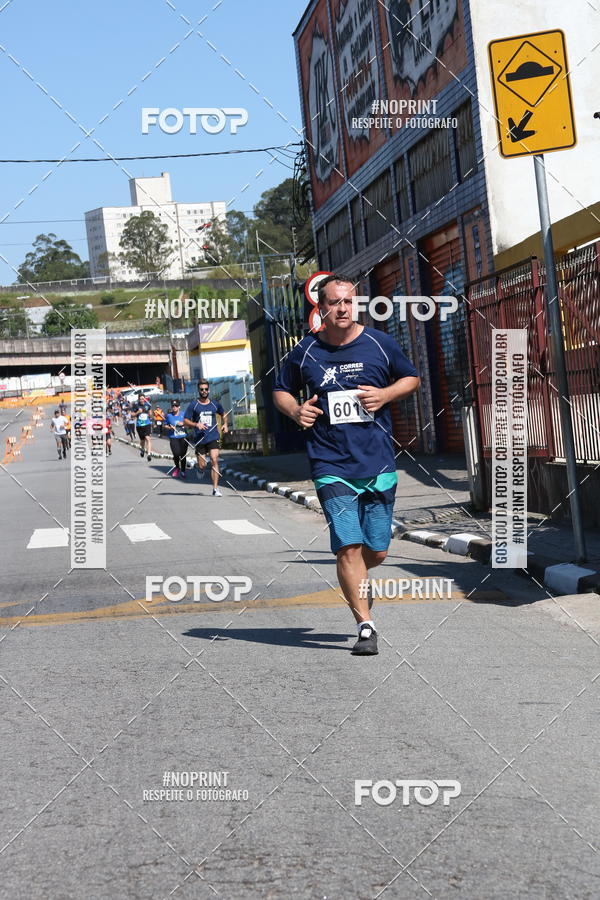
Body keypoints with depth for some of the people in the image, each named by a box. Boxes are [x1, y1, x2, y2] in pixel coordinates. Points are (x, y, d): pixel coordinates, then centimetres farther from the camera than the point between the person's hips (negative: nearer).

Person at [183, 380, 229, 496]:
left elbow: (223, 414, 27)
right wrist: (196, 424, -18)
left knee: (214, 460, -14)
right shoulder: (193, 405, -1)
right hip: (199, 439, -1)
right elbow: (185, 421, -1)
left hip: (213, 438, 1)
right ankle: (200, 469, 41)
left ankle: (215, 489, -13)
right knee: (202, 465, 0)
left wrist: (225, 424, 9)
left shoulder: (215, 404, 8)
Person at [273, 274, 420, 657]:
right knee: (349, 547, -12)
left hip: (379, 463, 2)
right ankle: (366, 627, -4)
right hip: (332, 466, -1)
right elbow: (281, 391, 16)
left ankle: (355, 581, 43)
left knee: (377, 551, 8)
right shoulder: (305, 353, 2)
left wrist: (385, 394, -5)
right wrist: (295, 411, -6)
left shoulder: (380, 344, 3)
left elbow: (412, 378, 16)